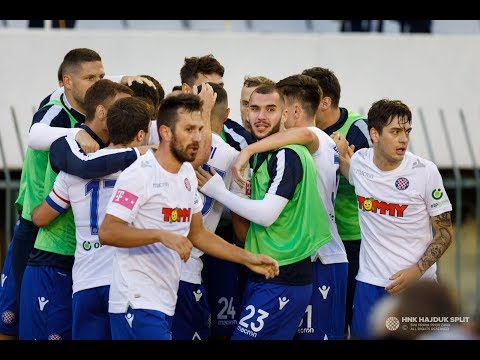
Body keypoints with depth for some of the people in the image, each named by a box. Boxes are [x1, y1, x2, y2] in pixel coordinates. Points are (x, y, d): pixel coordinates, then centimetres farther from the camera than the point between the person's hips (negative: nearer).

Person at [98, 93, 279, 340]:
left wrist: (248, 259, 16)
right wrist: (161, 235, -28)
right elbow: (106, 232, -20)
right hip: (138, 303, -9)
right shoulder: (140, 174, -13)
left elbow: (197, 234, 22)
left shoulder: (188, 174, 14)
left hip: (166, 302, 9)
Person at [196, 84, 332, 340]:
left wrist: (218, 192, -11)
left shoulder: (287, 155, -14)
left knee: (245, 337, -13)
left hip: (283, 280, -10)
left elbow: (266, 215, -20)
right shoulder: (262, 154, 16)